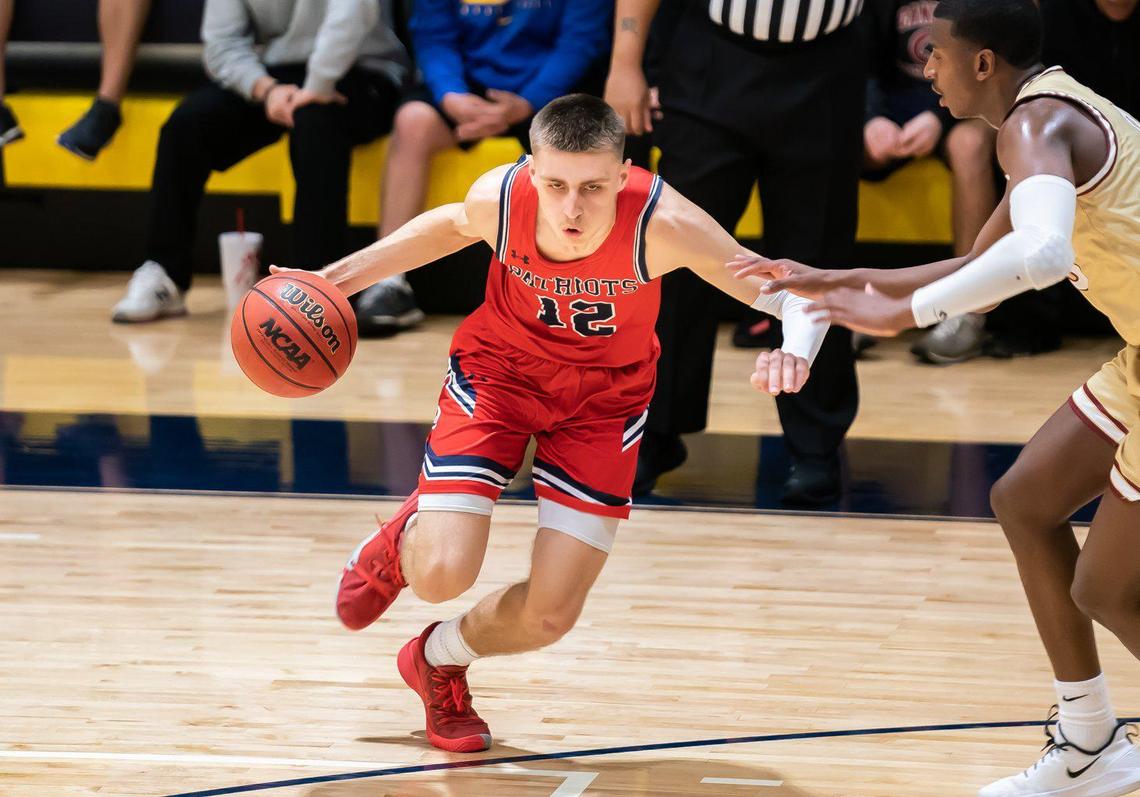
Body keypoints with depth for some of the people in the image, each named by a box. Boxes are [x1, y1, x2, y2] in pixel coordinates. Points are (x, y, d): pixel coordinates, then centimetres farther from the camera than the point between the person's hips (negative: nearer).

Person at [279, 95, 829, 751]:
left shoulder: (661, 224, -35)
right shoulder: (498, 199, -28)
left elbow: (796, 291, -31)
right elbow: (451, 227, -2)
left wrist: (795, 352, -53)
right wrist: (336, 279, 0)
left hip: (605, 399, 0)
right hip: (498, 371, 0)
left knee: (551, 616, -2)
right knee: (443, 575, -17)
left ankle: (439, 659, 33)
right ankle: (403, 543, 23)